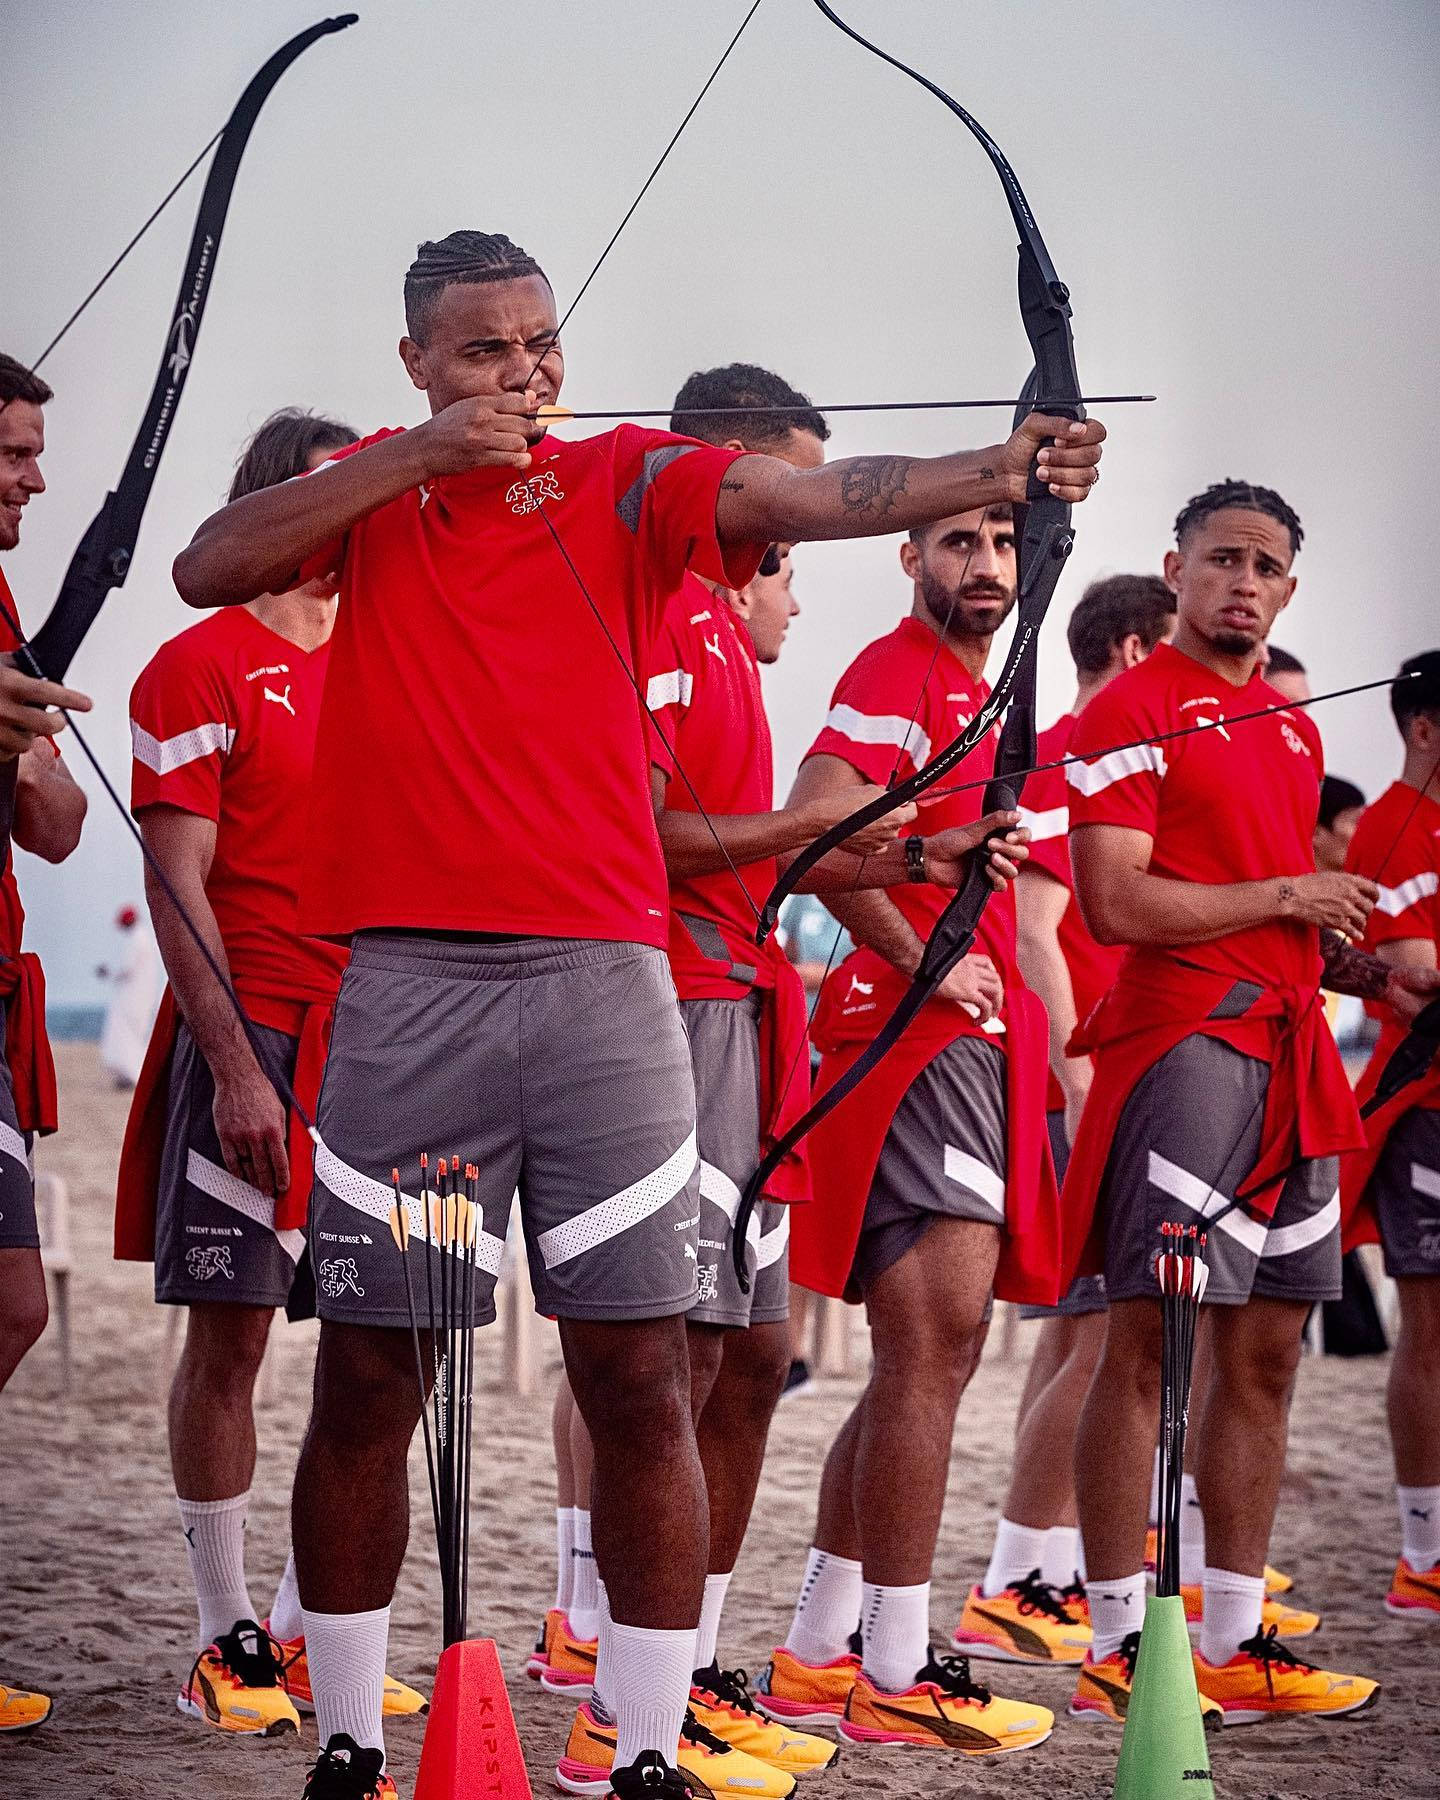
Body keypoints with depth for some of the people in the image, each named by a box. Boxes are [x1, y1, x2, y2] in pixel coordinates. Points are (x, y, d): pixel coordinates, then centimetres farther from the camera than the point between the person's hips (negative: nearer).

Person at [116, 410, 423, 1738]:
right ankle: (225, 1639, 5)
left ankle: (308, 1626, 13)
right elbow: (177, 884, -8)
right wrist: (236, 1067, -17)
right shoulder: (202, 669, -3)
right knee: (230, 1330, -3)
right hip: (256, 1034, -6)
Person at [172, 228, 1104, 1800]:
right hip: (406, 984, 0)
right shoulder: (367, 489, 10)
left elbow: (812, 497, -11)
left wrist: (995, 472, -29)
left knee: (638, 1380, -1)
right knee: (366, 1382, 5)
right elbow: (207, 568, -7)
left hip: (602, 980, 0)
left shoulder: (626, 483, 6)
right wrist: (416, 457, -12)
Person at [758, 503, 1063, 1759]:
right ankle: (896, 1677, -8)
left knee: (924, 1357, 13)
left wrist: (1048, 1046, 22)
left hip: (972, 1036, 10)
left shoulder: (981, 694, 21)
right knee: (933, 1347, -11)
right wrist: (924, 962, -18)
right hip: (920, 1035, -10)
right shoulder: (897, 673, -9)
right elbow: (816, 827, -24)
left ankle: (816, 1657, 18)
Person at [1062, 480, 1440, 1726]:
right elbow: (1116, 901, -15)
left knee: (1266, 1351, 7)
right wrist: (1285, 896, -9)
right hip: (1183, 1043, -8)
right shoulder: (1133, 712, -5)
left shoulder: (1293, 726, 20)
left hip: (1287, 1051, 8)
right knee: (1151, 1341, -9)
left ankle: (1236, 1640, 12)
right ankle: (1119, 1645, -6)